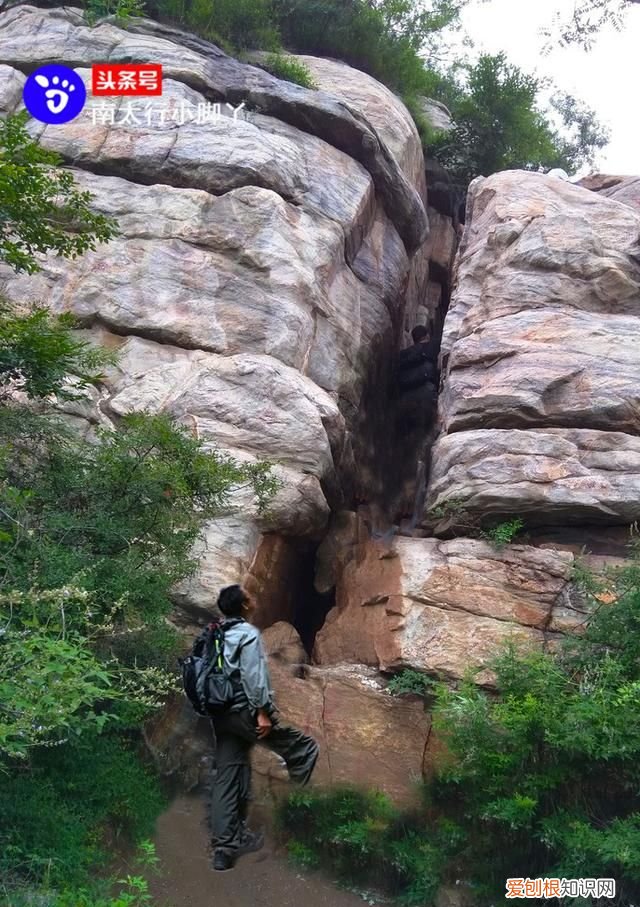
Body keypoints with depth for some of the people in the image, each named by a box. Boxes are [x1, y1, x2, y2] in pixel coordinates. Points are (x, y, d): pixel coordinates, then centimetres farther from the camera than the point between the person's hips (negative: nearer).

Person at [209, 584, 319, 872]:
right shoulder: (248, 633, -10)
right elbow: (254, 675, -18)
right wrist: (262, 712, -17)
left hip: (221, 715, 8)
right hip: (245, 711, -8)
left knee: (227, 778, 9)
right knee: (305, 749, 4)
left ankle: (225, 847, 8)